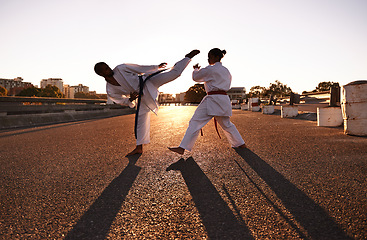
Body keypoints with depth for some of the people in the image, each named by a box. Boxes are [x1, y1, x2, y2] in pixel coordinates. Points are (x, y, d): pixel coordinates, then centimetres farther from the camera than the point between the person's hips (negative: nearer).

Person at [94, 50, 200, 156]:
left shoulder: (120, 69, -8)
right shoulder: (110, 91, -3)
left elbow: (139, 68, -2)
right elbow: (122, 101, 5)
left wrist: (157, 67, 5)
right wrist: (131, 100, -19)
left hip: (148, 83, -1)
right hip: (142, 97, 1)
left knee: (174, 73, -12)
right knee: (141, 119, 2)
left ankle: (189, 56, 8)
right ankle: (139, 148, 15)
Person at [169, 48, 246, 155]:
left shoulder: (210, 69, -6)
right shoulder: (226, 70, 15)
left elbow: (195, 77, 5)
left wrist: (196, 69, 25)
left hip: (213, 99, -7)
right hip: (224, 99, 7)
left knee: (195, 122, -7)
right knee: (226, 124, 24)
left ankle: (182, 148, -11)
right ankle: (241, 144, 31)